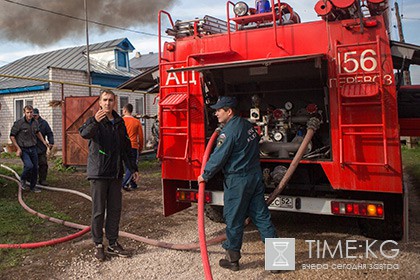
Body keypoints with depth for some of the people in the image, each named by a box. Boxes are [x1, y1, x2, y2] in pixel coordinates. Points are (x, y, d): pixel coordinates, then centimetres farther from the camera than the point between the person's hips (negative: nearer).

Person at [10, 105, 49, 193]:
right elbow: (12, 136, -7)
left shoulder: (35, 122, 3)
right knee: (29, 165, -23)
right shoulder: (19, 123, -15)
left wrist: (43, 141, 18)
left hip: (33, 149, 6)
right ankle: (23, 179, 9)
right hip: (23, 149, -5)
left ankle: (33, 186, 24)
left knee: (35, 168, 7)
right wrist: (18, 148, -11)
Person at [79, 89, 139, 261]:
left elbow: (126, 148, 18)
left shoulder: (119, 123, 12)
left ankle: (113, 244, 22)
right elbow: (84, 133, -28)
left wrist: (133, 168, 15)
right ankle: (98, 245, 15)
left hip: (115, 173, 5)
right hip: (98, 173, -5)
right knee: (98, 211, 2)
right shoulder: (94, 121, -4)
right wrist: (95, 122, -47)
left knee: (115, 209, 10)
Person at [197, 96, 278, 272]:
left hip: (238, 180, -8)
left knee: (234, 219, 5)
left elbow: (218, 157, -15)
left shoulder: (229, 131, -16)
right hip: (255, 176, 8)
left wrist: (205, 176, -3)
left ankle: (232, 259, 18)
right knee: (261, 216, 11)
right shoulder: (247, 125, 10)